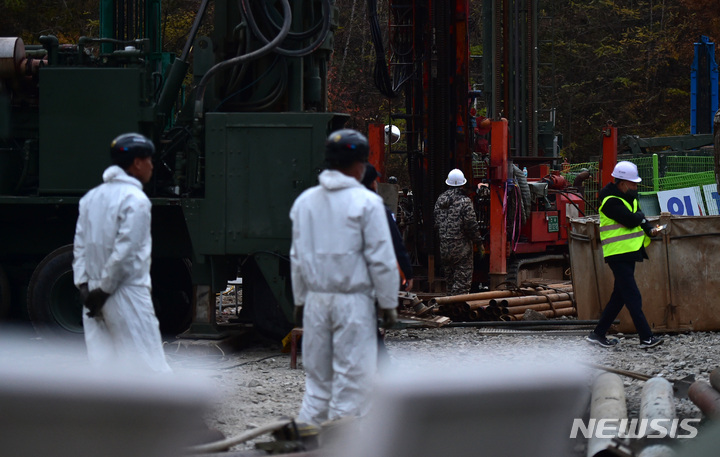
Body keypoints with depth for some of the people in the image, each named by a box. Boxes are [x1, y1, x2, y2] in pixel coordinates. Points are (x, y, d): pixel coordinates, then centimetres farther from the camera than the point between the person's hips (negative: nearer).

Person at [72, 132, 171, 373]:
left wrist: (83, 285, 3)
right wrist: (104, 290, -10)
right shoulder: (135, 200, -12)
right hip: (127, 295, -7)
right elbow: (124, 252, -17)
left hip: (95, 297, 7)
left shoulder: (91, 197, 10)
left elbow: (80, 247, 7)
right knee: (150, 368, -4)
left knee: (102, 365, 7)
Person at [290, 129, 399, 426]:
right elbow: (381, 259, -9)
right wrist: (388, 304, -2)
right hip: (353, 301, -5)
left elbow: (297, 257, 14)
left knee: (317, 377, 12)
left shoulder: (304, 201, 8)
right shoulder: (365, 202, -10)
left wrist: (299, 301, 21)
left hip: (315, 299, 5)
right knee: (352, 376, -1)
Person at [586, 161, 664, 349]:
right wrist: (640, 217, -1)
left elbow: (639, 218, 15)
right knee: (633, 297, -10)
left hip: (628, 253, 10)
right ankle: (646, 338, -12)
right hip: (618, 254, -10)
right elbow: (631, 220, -23)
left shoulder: (628, 197, 14)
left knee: (619, 296, 12)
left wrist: (649, 229, -6)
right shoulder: (611, 202, -16)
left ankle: (598, 333, 20)